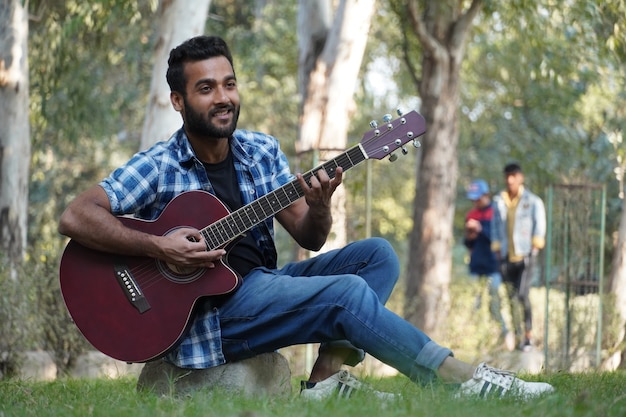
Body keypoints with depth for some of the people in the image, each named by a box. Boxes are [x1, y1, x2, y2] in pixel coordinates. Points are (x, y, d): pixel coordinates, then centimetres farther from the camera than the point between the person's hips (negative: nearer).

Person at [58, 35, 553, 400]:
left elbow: (310, 238, 7)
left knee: (376, 255, -6)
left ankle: (327, 376, -19)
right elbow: (75, 218, -17)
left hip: (262, 281, 7)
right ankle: (470, 381, -19)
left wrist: (318, 206, -17)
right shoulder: (158, 168, -9)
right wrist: (157, 246, -26)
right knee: (348, 294, -24)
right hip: (210, 308, -7)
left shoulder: (262, 151, 7)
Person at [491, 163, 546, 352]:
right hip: (506, 258, 4)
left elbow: (539, 225, 1)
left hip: (525, 257, -4)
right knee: (512, 298, 2)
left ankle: (529, 334, -7)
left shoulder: (532, 201, 2)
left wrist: (535, 247, -7)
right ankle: (519, 335, 7)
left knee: (523, 294, -17)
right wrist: (497, 249, 10)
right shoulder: (499, 201, 10)